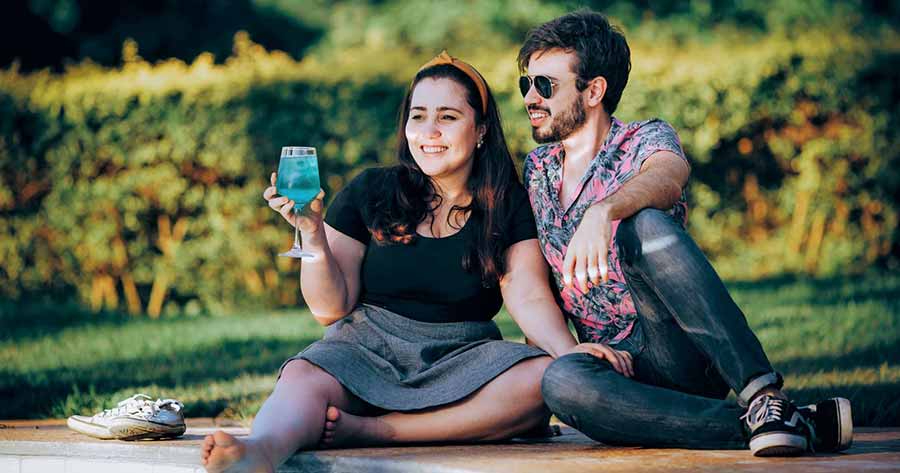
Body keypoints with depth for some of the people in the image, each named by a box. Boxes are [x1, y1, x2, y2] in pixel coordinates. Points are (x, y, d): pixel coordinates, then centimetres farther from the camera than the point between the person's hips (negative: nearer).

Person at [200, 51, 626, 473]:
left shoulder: (509, 206, 6)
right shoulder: (369, 193, 7)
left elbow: (530, 299, -8)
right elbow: (330, 308, 4)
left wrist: (571, 352, -28)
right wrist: (312, 233, -12)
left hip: (460, 358, 0)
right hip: (366, 348, 0)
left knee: (543, 380, -30)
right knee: (305, 380, -31)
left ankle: (369, 430, -35)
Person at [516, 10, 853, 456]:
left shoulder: (644, 140, 2)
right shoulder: (535, 170, 18)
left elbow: (668, 177, -25)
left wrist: (602, 211, -45)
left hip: (684, 353, -4)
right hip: (618, 367, 4)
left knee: (642, 223, -34)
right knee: (561, 381, -36)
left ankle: (763, 394, -40)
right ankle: (766, 424, -32)